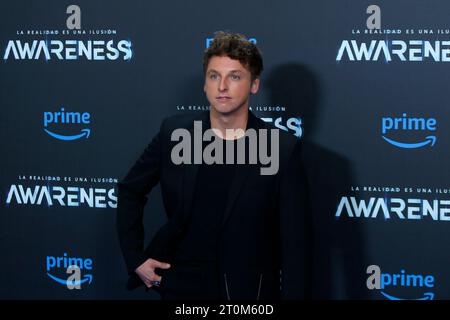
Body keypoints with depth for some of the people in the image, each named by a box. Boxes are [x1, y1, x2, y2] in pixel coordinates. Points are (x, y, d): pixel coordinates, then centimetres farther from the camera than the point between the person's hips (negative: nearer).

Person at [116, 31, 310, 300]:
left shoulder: (283, 149, -10)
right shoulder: (174, 133, -3)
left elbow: (295, 243, -9)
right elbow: (130, 191, 11)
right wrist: (135, 258, 5)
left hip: (250, 290, -2)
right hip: (183, 287, 2)